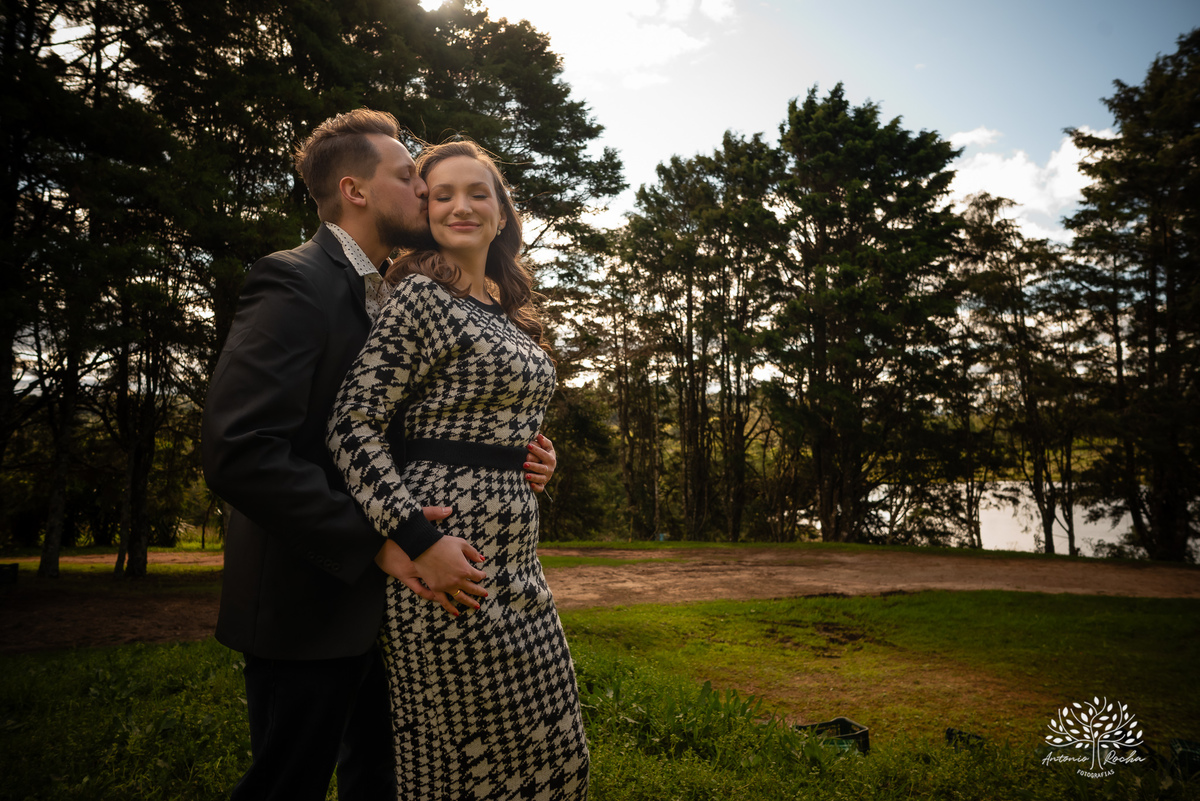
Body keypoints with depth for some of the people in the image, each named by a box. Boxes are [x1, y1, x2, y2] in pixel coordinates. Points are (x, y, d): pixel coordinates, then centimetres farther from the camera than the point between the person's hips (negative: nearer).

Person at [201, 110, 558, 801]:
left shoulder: (389, 296, 13)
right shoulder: (294, 283, -15)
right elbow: (239, 453, -26)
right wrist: (376, 542, -26)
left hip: (380, 599, 9)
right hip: (310, 608, -8)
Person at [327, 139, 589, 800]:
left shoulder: (509, 311, 15)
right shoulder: (422, 295, -10)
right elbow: (352, 425, -16)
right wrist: (420, 539, -22)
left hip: (515, 553, 8)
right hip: (455, 560, -8)